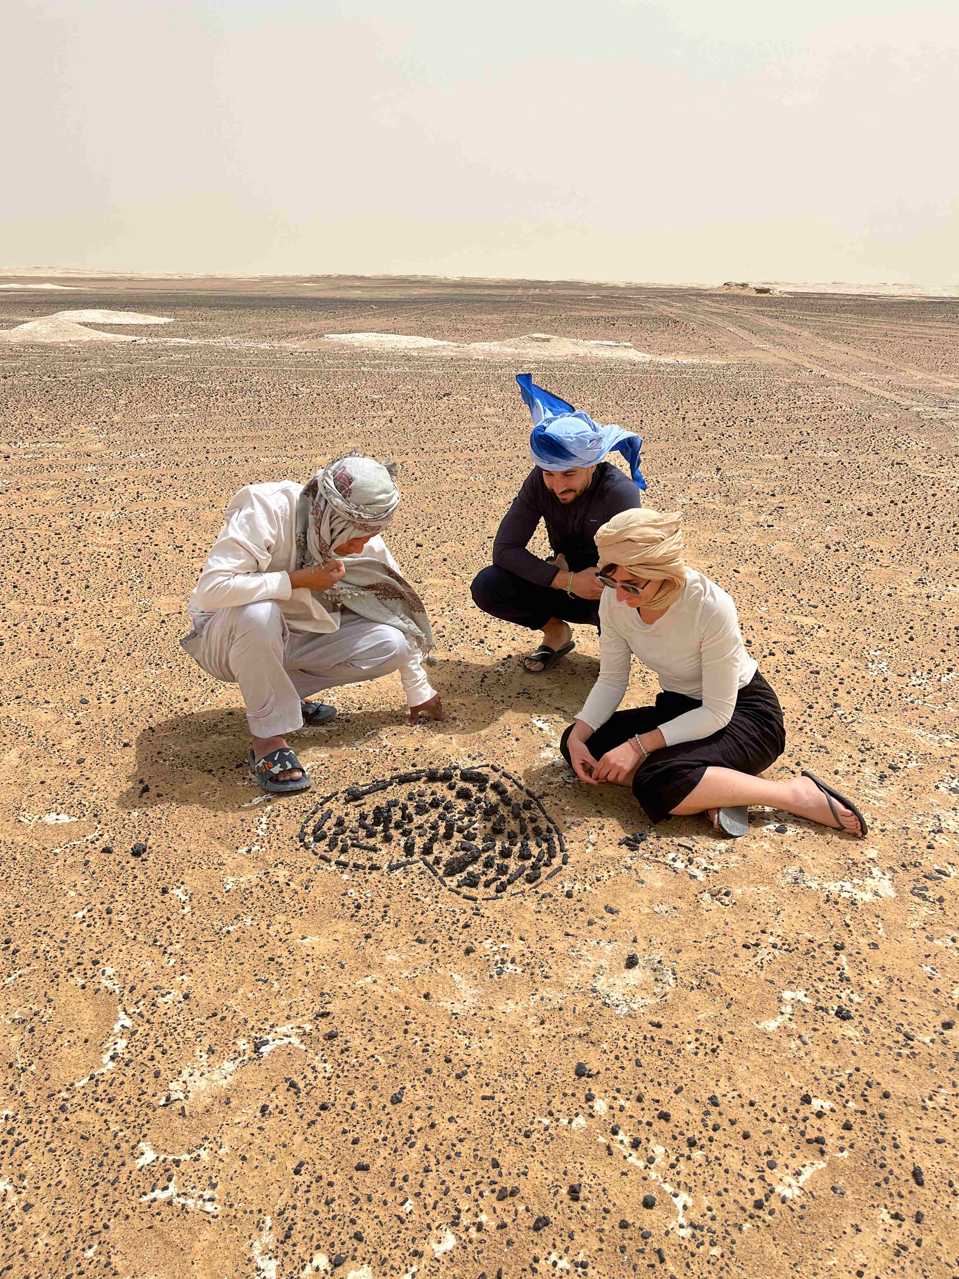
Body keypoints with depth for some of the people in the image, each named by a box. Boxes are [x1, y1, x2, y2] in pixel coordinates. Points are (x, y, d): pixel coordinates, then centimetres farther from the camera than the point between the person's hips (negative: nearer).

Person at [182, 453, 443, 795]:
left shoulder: (364, 540, -11)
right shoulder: (266, 510, -28)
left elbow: (398, 609, 0)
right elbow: (210, 589, -37)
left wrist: (419, 692, 5)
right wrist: (300, 579, -34)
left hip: (294, 638, 5)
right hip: (229, 635, -5)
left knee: (390, 644, -14)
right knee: (258, 612, -40)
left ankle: (282, 694, 3)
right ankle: (268, 736, -19)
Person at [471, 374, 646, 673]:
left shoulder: (620, 492, -28)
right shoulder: (538, 482, -16)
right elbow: (504, 549, -21)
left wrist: (564, 568, -22)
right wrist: (568, 580, -31)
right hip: (567, 586, 4)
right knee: (486, 586, -19)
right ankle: (556, 632, 6)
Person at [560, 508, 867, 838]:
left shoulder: (711, 607, -32)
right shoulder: (614, 599, -16)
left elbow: (717, 712, -25)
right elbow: (612, 679, -4)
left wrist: (638, 745, -30)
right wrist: (578, 734, -20)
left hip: (742, 712, -6)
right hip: (680, 708, 7)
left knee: (656, 781, -32)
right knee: (581, 744, -14)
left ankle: (797, 794, -16)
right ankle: (716, 790, -13)